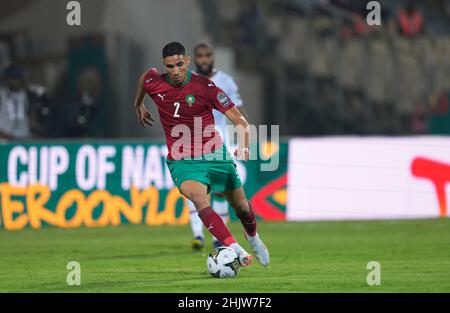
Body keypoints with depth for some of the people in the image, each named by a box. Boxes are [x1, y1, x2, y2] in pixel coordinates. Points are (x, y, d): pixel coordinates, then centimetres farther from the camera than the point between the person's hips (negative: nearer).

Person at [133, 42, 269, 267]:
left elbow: (239, 119, -16)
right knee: (200, 200, -30)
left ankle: (253, 238, 46)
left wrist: (244, 146, -34)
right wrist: (138, 106, 34)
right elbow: (146, 75, 21)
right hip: (182, 162, 0)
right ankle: (235, 250, -40)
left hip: (214, 155, 0)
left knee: (241, 206, 11)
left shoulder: (204, 86, -15)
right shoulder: (154, 84, -7)